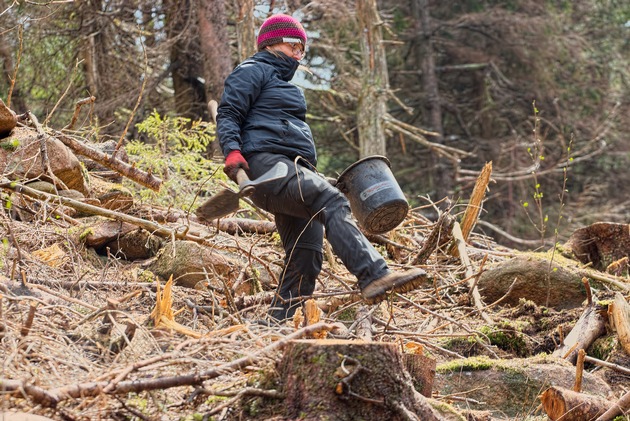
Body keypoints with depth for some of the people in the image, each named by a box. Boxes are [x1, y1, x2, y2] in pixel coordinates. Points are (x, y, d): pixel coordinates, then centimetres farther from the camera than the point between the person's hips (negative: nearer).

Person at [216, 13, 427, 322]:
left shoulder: (284, 84, 36)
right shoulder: (253, 71, 9)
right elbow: (227, 114, -3)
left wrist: (315, 177, 33)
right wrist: (232, 151, -21)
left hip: (297, 170, 10)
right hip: (265, 163, -10)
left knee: (305, 258, -2)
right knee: (331, 202, -31)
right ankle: (374, 277, -47)